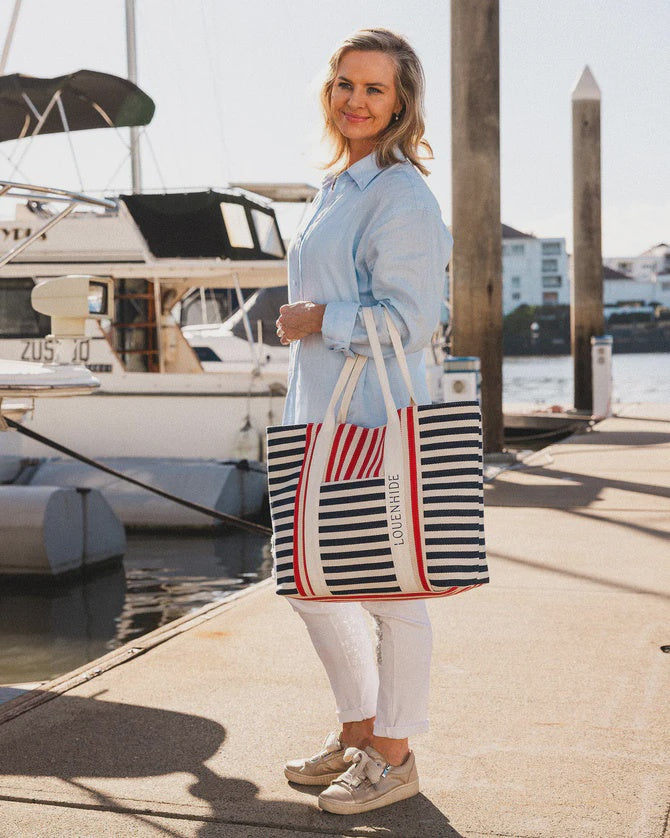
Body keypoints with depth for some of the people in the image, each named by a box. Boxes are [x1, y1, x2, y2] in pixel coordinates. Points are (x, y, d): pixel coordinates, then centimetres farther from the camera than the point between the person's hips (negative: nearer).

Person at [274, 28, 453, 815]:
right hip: (322, 417, 10)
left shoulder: (402, 194, -11)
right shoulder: (336, 188, 17)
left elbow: (406, 321, -17)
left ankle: (393, 754, 18)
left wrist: (314, 321, -10)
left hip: (379, 421, -10)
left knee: (389, 590, 2)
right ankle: (356, 732, 32)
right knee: (309, 583, 15)